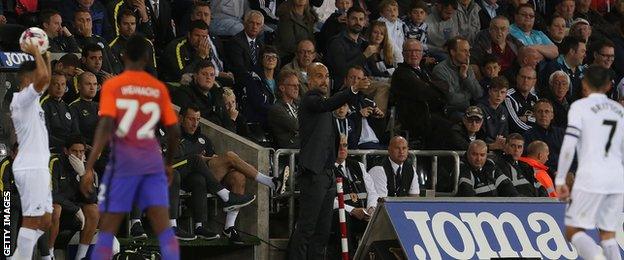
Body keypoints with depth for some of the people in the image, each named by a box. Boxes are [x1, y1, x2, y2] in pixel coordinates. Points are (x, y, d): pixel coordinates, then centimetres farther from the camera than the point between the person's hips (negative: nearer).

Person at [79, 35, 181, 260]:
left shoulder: (112, 86, -1)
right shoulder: (159, 88, 9)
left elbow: (105, 126, -12)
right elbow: (174, 131, 11)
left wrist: (89, 168, -13)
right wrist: (169, 163, 27)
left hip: (123, 163, -2)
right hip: (153, 164, 2)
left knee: (108, 228, 5)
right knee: (163, 228, -2)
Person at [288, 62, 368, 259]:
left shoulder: (320, 101, 23)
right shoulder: (310, 100, -7)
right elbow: (329, 104, -30)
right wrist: (354, 90, -42)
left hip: (327, 174, 10)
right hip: (314, 174, -10)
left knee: (323, 230, 8)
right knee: (306, 227, -12)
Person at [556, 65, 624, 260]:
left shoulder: (580, 106, 1)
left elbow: (569, 145, -8)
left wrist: (560, 180, -4)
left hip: (591, 178, -5)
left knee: (573, 231, 1)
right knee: (608, 236, 10)